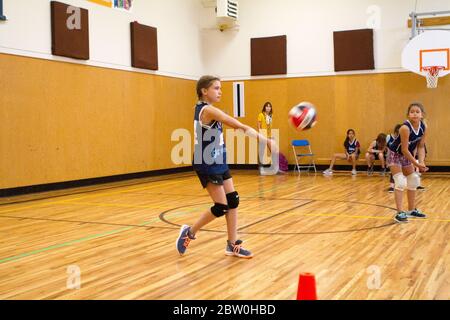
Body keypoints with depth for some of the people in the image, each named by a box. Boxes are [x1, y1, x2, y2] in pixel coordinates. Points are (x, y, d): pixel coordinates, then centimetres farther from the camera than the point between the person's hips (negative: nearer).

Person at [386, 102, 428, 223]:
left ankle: (411, 210, 26)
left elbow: (421, 146, -5)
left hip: (406, 155, 8)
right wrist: (416, 164, -25)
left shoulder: (424, 127, -13)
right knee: (400, 182, -15)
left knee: (413, 181, 13)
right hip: (395, 154, -8)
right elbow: (404, 149, -28)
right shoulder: (405, 128, -32)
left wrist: (421, 161, -20)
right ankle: (400, 213, -13)